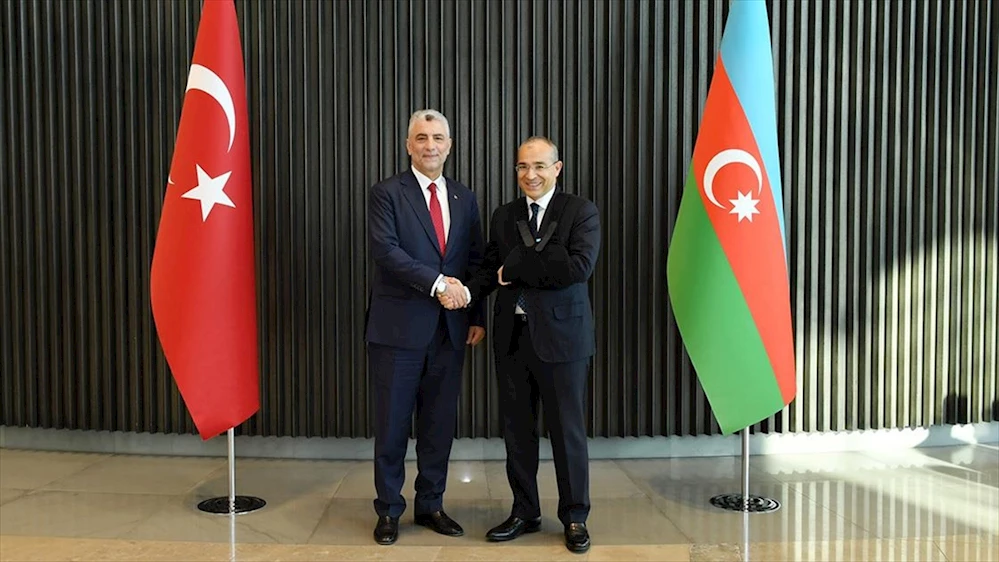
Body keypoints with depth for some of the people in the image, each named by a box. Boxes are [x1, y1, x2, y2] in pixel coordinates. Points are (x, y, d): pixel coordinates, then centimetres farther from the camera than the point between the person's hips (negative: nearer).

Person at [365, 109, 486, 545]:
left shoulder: (464, 198, 12)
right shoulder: (387, 193, -2)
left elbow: (476, 261, 12)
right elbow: (385, 250, -15)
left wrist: (477, 317, 5)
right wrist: (438, 282, -21)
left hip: (449, 328, 4)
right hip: (399, 327, -4)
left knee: (440, 423, 11)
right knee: (392, 424, 6)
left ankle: (430, 505, 27)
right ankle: (389, 510, 21)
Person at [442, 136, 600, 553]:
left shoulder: (581, 212, -4)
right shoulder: (503, 217, 11)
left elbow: (579, 267, -19)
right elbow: (491, 269, 8)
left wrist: (515, 266, -14)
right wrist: (466, 292, -13)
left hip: (561, 336, -4)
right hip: (512, 337, 5)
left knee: (567, 431, 6)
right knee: (517, 429, 12)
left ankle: (574, 517, 23)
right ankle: (525, 513, 28)